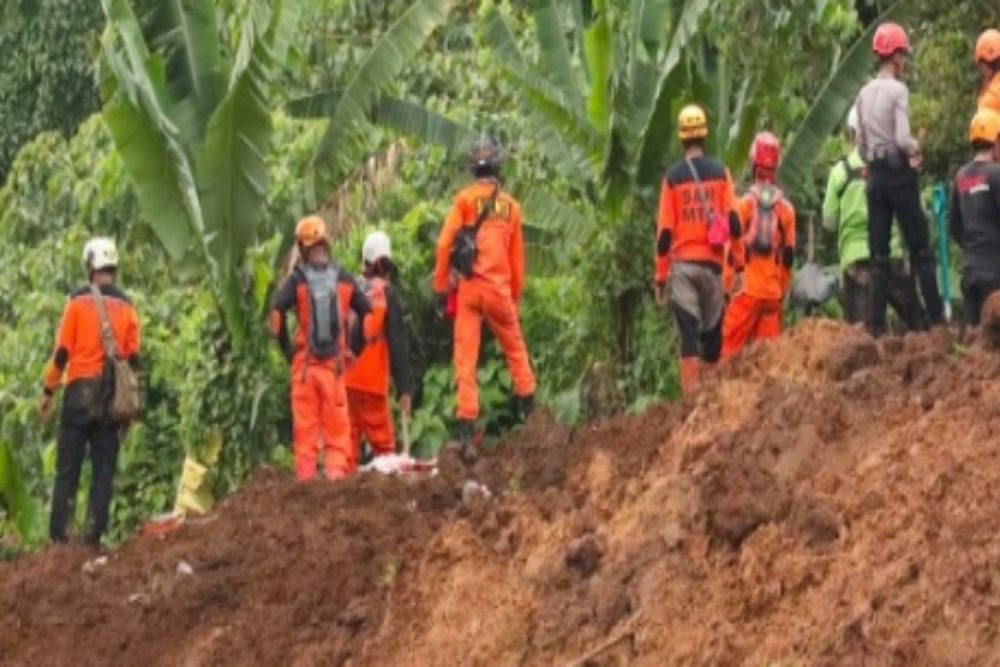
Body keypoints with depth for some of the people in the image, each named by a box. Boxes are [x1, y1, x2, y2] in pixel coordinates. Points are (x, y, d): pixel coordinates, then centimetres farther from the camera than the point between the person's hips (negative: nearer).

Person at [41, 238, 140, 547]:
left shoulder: (78, 302, -3)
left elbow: (62, 352, -5)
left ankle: (58, 532, -5)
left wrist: (49, 391, 4)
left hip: (80, 393, -2)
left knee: (68, 467, 0)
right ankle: (93, 533, -1)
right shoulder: (127, 307, 5)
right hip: (113, 395, 2)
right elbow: (133, 359, 5)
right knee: (104, 470, 5)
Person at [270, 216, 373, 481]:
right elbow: (368, 314, 5)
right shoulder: (345, 279, 4)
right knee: (337, 426, 5)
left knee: (305, 428, 3)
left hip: (305, 362, -1)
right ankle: (337, 474, -1)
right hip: (335, 362, 1)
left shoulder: (297, 280, -4)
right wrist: (356, 347, 11)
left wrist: (286, 348, -5)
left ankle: (306, 478, 2)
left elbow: (276, 312, -15)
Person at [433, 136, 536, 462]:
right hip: (499, 289, 2)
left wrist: (440, 287, 0)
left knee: (465, 360, -2)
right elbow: (517, 258, 12)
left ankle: (467, 431, -9)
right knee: (515, 349, 23)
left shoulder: (465, 199, 1)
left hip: (468, 288, -2)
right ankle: (528, 407, 27)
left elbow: (445, 243, -7)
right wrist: (516, 300, 21)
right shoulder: (511, 206, 9)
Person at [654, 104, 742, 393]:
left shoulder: (672, 178, 0)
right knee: (712, 333, 10)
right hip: (712, 263, 1)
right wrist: (739, 264, 5)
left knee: (688, 335, -4)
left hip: (682, 264, -1)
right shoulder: (720, 173, 2)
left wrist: (660, 277, 4)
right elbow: (734, 223, -2)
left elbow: (664, 232, -1)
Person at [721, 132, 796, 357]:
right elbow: (789, 255, 7)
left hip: (748, 289, -3)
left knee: (730, 346, -2)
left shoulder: (745, 204, -6)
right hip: (773, 292, 3)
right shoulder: (786, 208, 2)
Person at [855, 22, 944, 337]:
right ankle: (936, 317, -3)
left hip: (875, 175, 6)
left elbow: (861, 144, 9)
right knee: (920, 248, -1)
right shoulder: (898, 90, -10)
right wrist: (915, 149, 1)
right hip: (899, 172, -6)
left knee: (878, 253, 6)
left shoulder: (864, 93, 9)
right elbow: (902, 139, -18)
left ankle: (876, 323, 2)